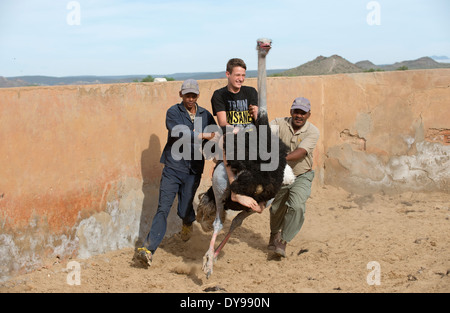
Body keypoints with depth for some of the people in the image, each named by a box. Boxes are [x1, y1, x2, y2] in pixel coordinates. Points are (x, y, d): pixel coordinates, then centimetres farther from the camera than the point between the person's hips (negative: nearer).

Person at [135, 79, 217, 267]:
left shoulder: (205, 115, 10)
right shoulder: (173, 112, -1)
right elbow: (179, 132, -19)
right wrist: (203, 135, -22)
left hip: (194, 169, 2)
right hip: (173, 167, -2)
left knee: (184, 210, 2)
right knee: (163, 208, -9)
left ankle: (188, 223, 41)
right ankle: (148, 249, -9)